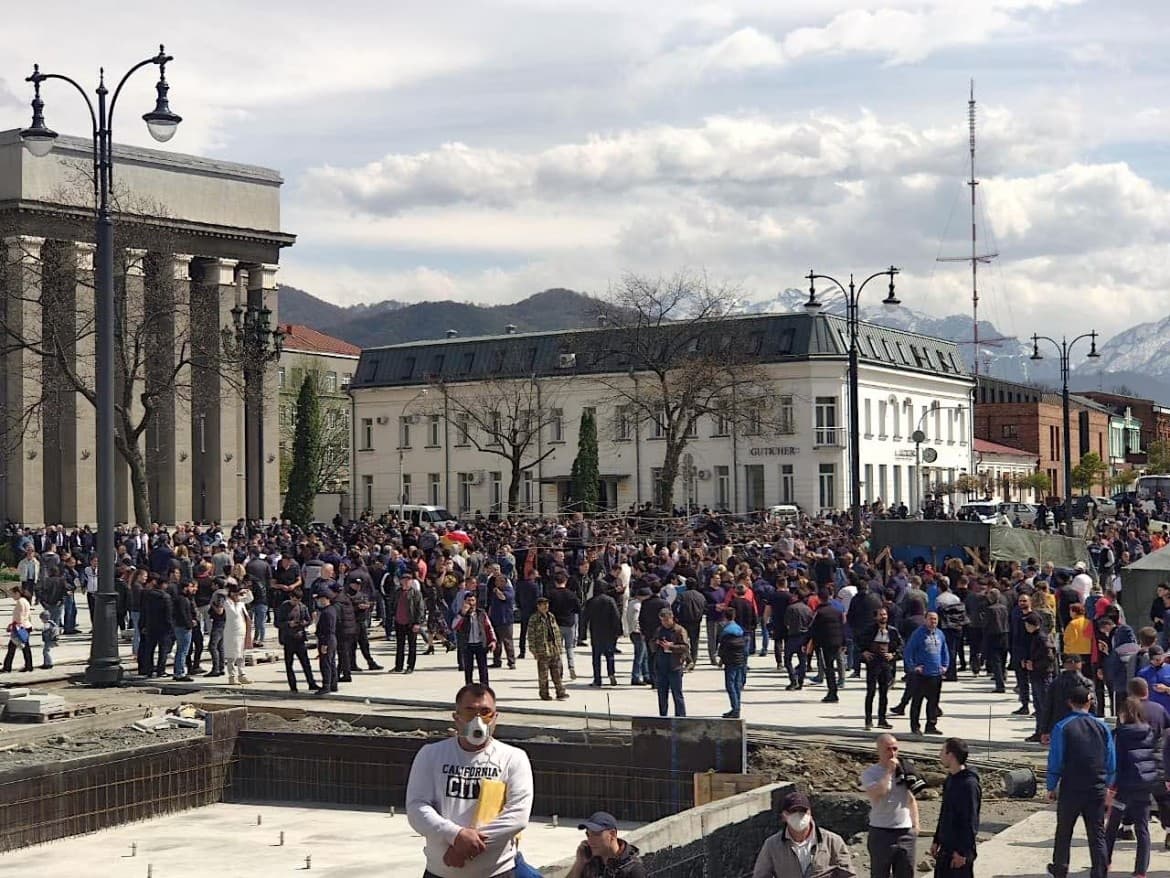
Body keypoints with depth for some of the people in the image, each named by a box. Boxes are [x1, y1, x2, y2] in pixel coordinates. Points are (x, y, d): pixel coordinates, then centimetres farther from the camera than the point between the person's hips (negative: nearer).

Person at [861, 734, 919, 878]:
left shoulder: (904, 770, 7)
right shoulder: (870, 773, -8)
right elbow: (876, 795, -26)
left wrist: (915, 825, 11)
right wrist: (889, 771, -19)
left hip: (905, 832, 4)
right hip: (881, 833, -4)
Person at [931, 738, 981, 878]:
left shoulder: (969, 784, -19)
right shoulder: (950, 780, 10)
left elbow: (970, 822, -20)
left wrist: (962, 852, -21)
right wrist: (936, 841, 20)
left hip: (960, 850, -10)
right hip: (946, 848, 10)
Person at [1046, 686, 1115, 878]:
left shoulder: (1062, 728, -9)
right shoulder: (1102, 726, 0)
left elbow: (1055, 760, -8)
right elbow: (1112, 760, 6)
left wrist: (1051, 786, 3)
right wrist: (1108, 784, 18)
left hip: (1070, 789, -2)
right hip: (1097, 789, 2)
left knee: (1064, 831, 15)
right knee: (1097, 833, 6)